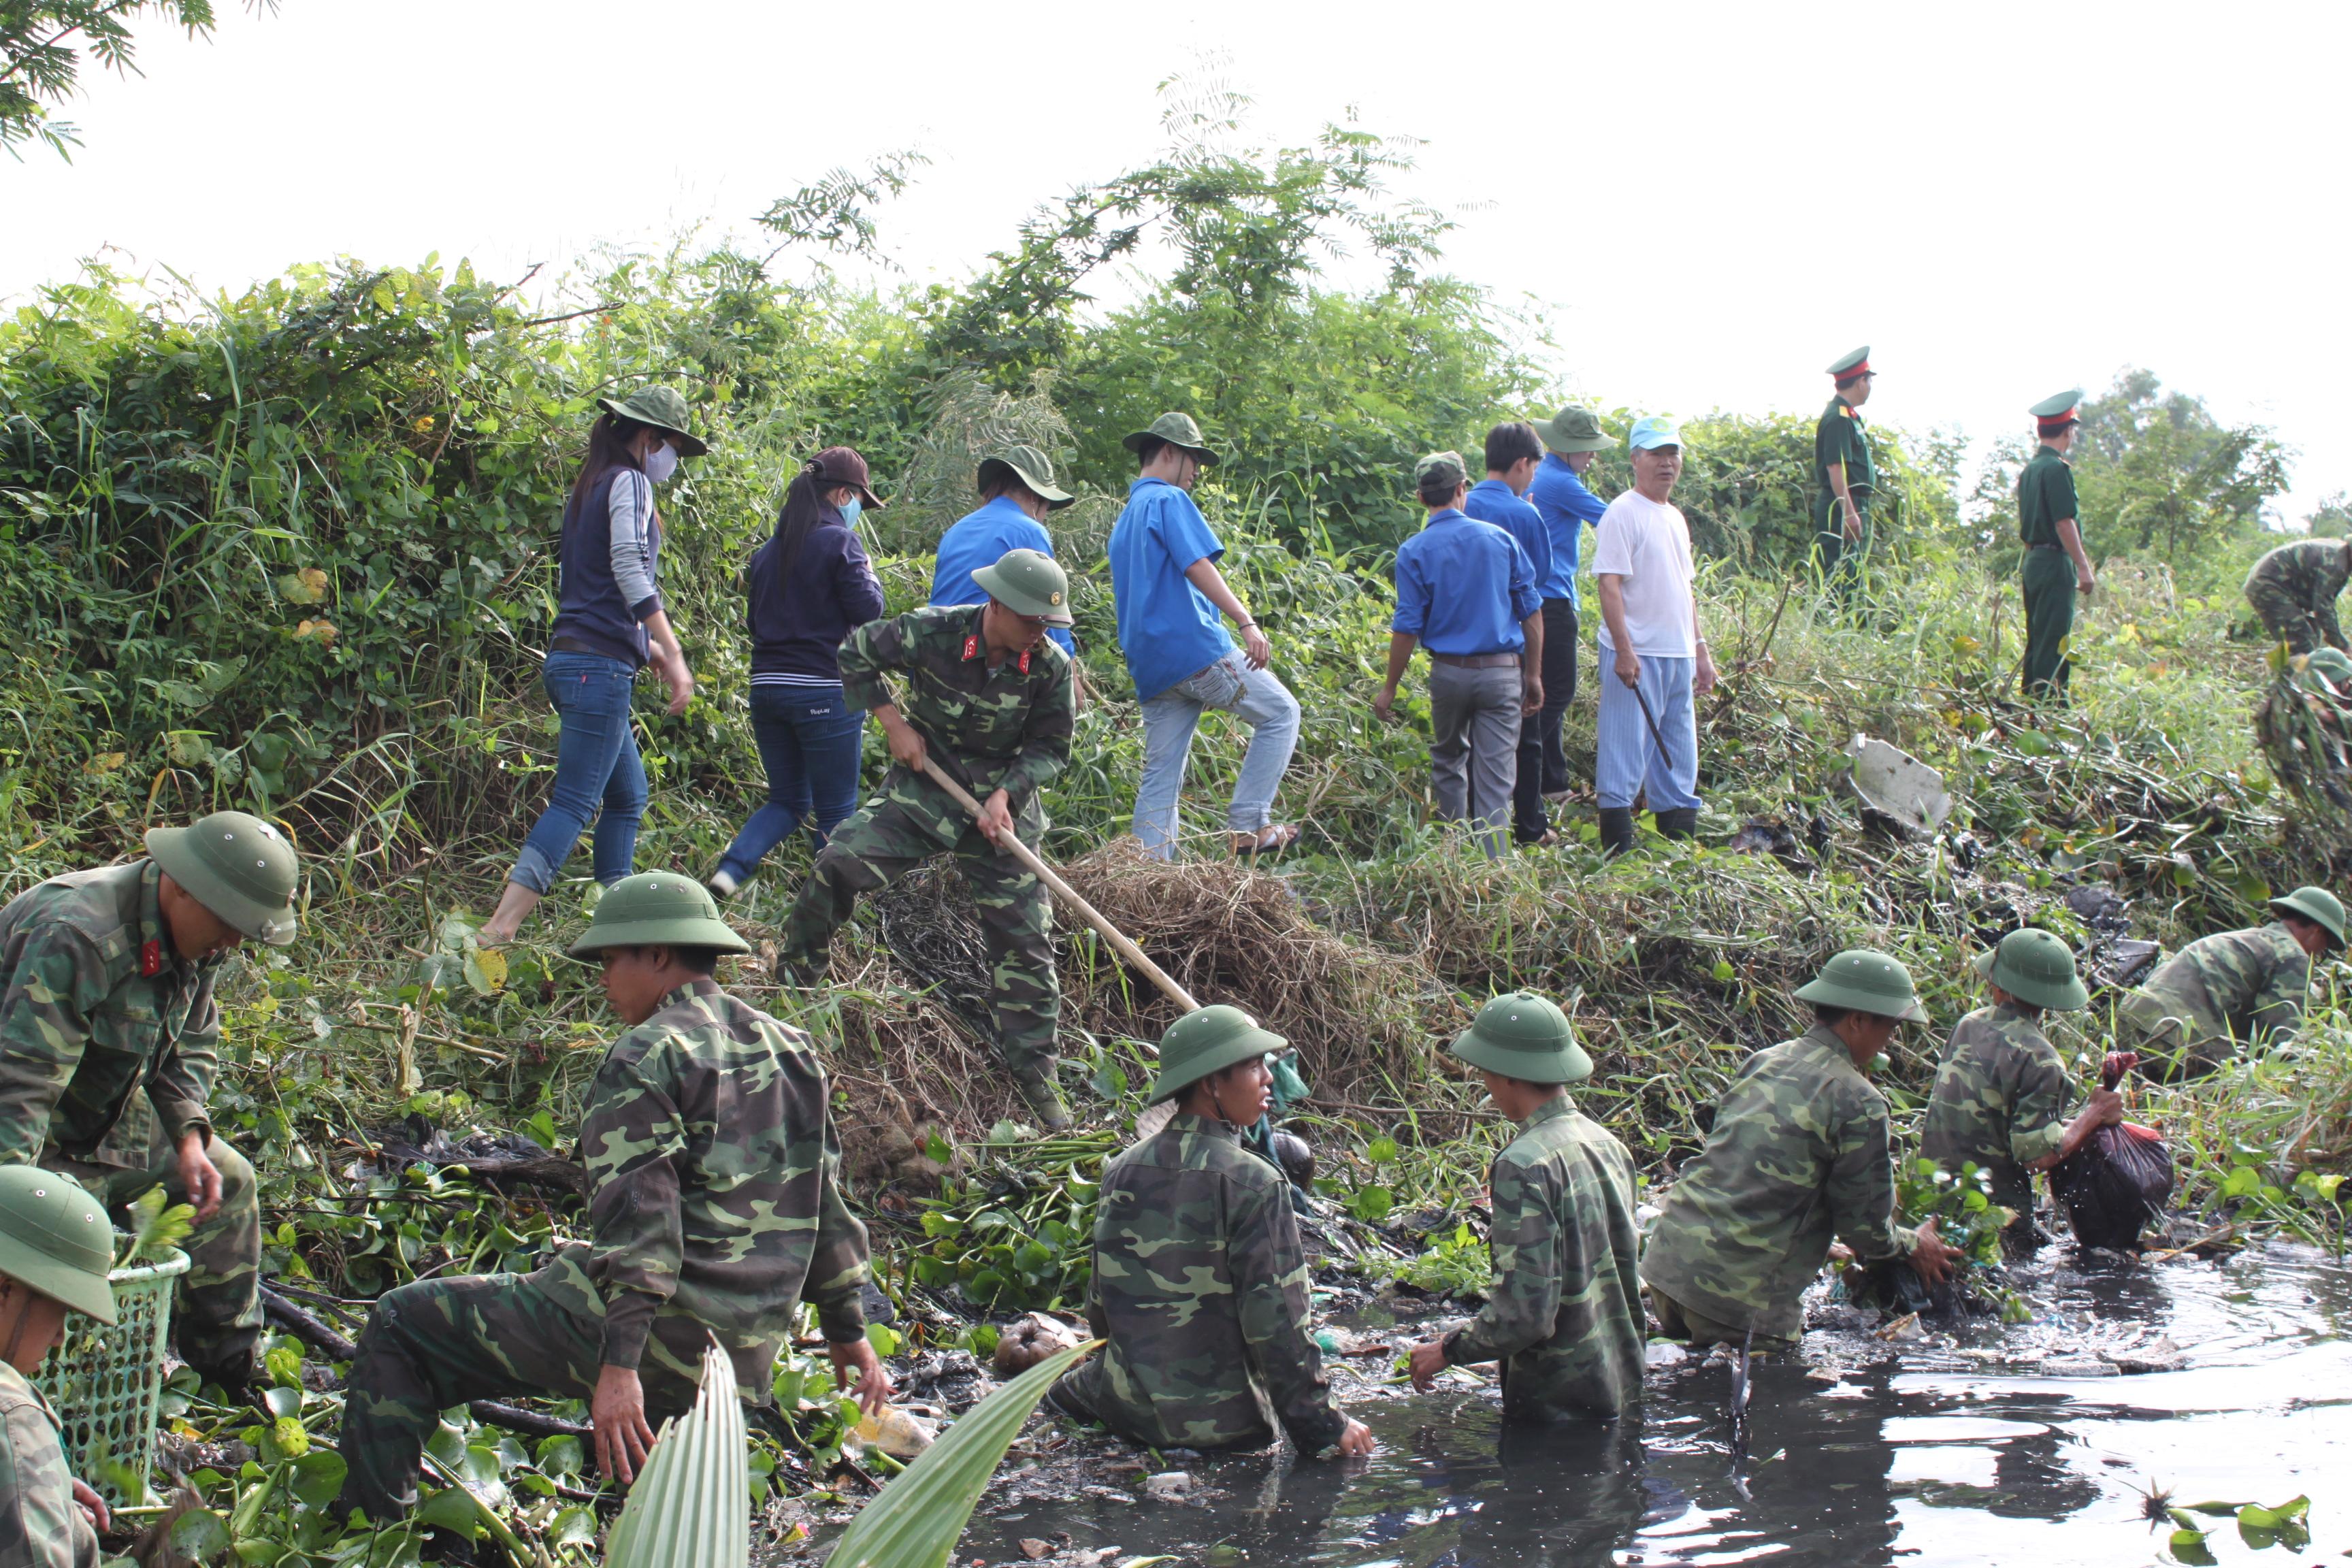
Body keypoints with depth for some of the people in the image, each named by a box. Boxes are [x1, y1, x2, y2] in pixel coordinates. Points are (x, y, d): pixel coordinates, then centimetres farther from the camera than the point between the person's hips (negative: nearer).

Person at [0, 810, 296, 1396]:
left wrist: (189, 1138, -6)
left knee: (227, 1182, 11)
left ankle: (228, 1371, 22)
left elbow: (191, 1046, 11)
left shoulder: (197, 937, -4)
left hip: (108, 1116, 9)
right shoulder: (77, 936, -34)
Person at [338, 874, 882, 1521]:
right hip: (747, 1355, 7)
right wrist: (848, 1332, 24)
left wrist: (620, 1365, -24)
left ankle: (375, 1533, 1)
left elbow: (639, 1218, -19)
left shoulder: (646, 1057, -9)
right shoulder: (789, 1050, 13)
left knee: (399, 1325, 3)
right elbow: (825, 1207, 16)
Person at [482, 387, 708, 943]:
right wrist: (673, 656, -20)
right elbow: (630, 571, -18)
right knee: (575, 803, -13)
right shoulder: (629, 482, -6)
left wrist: (649, 647, 27)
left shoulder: (592, 487, 21)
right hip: (599, 665, -10)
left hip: (573, 660, 10)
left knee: (628, 796, 16)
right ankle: (497, 930, -21)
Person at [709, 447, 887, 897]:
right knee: (834, 810, 4)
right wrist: (869, 577, 7)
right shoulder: (839, 542, -9)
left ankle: (730, 868, -5)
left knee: (788, 800, 17)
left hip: (767, 687, 7)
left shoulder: (769, 550, 12)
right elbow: (867, 611, -11)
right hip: (825, 691, -6)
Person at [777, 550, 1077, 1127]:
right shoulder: (934, 632, -16)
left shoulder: (1050, 666, -12)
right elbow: (856, 653, -1)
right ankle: (793, 981, 6)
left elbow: (1052, 747, -2)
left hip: (1002, 804, 1)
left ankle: (1034, 1073, 9)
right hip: (922, 787, -1)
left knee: (1024, 938, -2)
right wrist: (893, 721, -9)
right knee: (836, 865, -18)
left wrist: (1007, 794, -18)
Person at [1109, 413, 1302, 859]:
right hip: (1193, 645, -9)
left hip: (1149, 666, 9)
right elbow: (1198, 566, -15)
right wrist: (1246, 623, -22)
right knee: (1281, 712, 2)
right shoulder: (1169, 500, -2)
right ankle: (1248, 822, -6)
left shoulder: (1124, 521, 26)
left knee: (1160, 779, 7)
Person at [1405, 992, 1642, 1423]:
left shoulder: (1526, 1166, -22)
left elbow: (1524, 1312, -25)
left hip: (1557, 1402, -8)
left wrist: (1448, 1351, -11)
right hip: (1622, 1388, 8)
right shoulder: (1607, 1145, 5)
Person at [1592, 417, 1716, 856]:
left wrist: (1701, 650, 19)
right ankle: (1618, 860, -6)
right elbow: (1609, 585, -16)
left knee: (1679, 765, 12)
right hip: (1637, 656, -9)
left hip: (1679, 656, 9)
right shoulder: (1623, 514, -9)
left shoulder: (1675, 518, 17)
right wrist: (1623, 650, -23)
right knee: (1624, 761, -7)